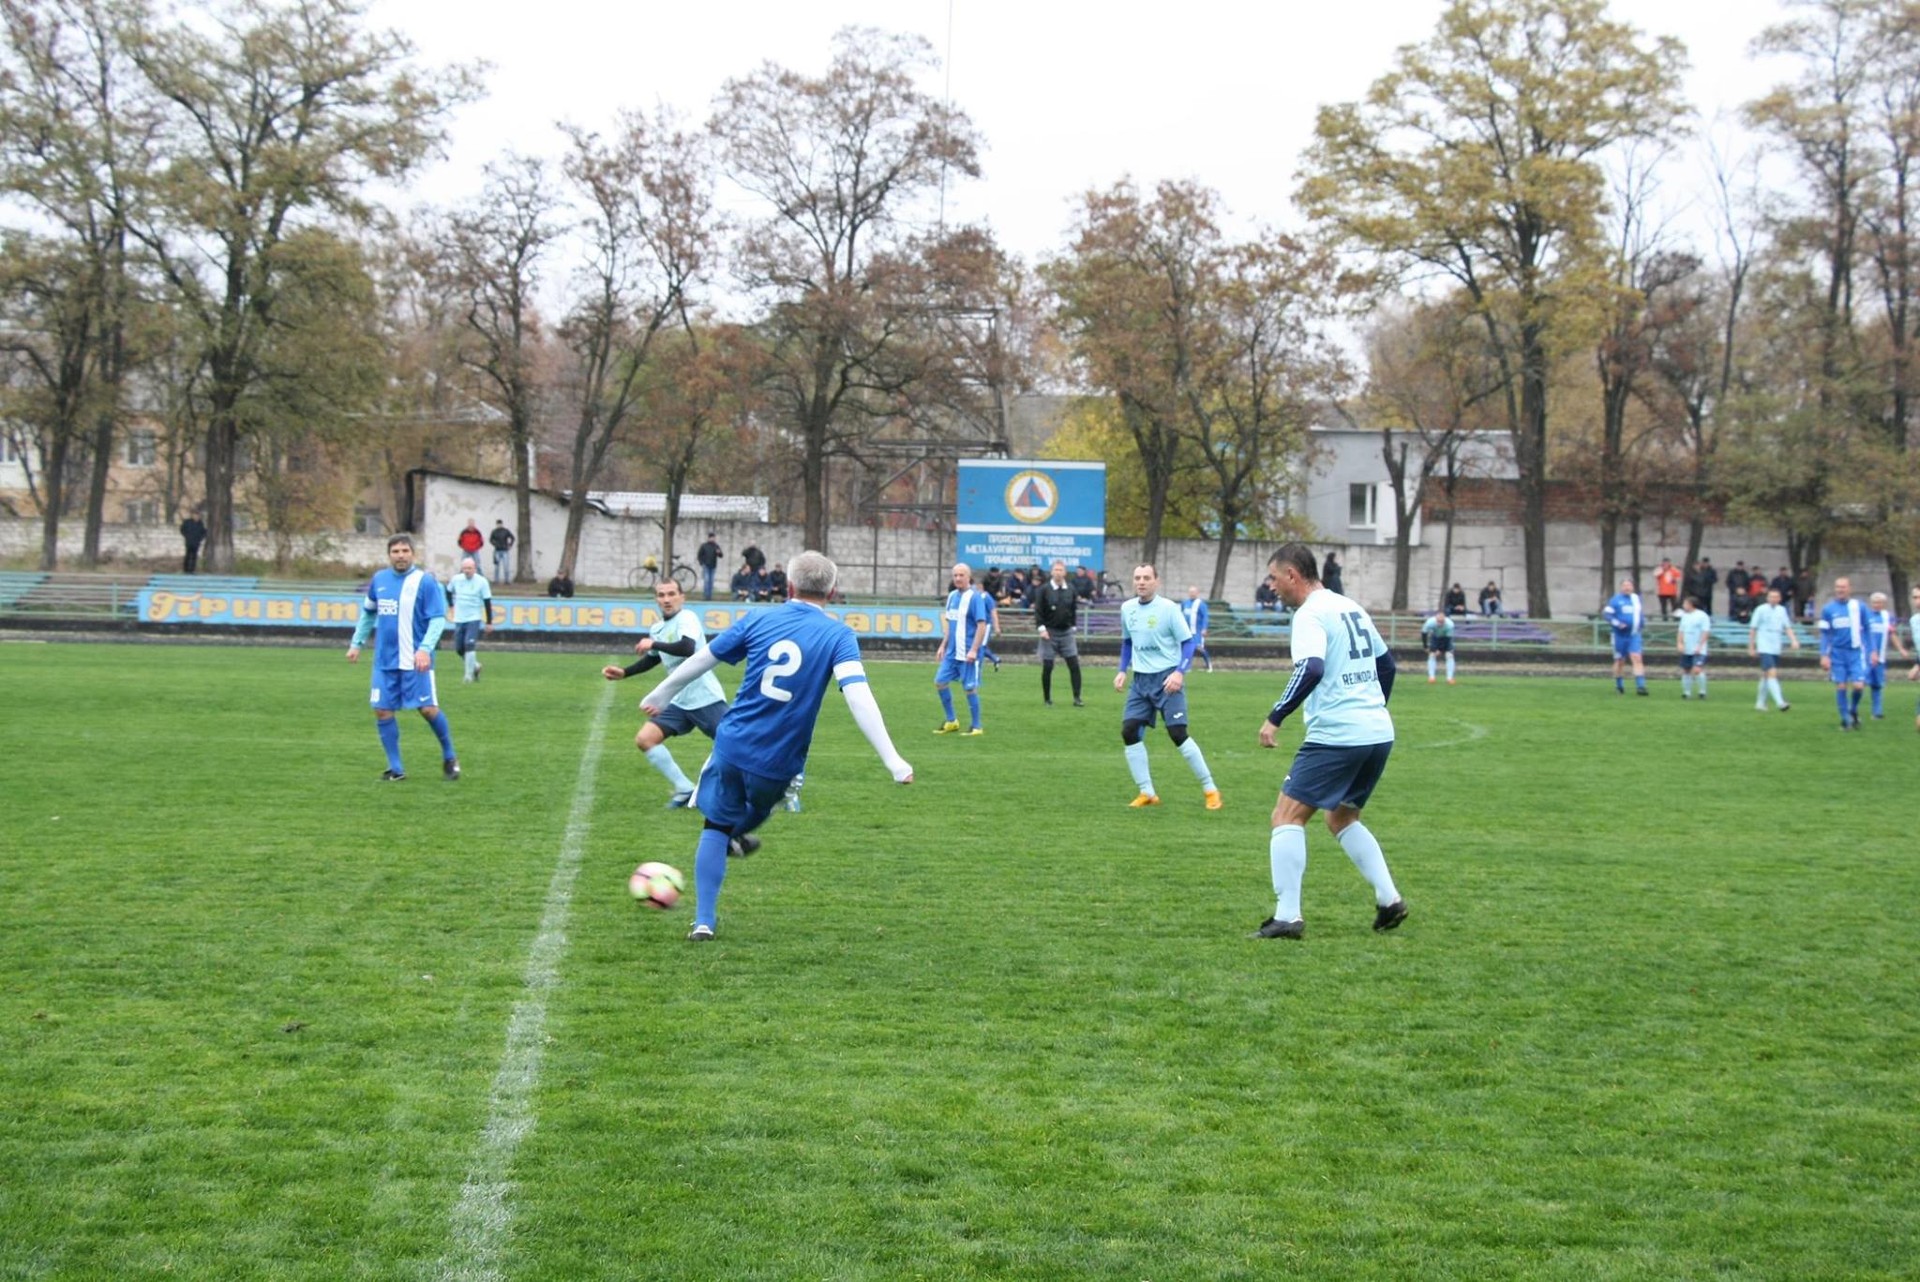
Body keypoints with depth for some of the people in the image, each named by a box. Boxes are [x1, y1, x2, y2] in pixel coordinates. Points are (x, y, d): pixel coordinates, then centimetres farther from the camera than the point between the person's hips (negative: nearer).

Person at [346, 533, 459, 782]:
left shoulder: (425, 581, -8)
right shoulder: (379, 580, 8)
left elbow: (438, 619, -11)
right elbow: (368, 613, 23)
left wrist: (425, 649, -24)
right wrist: (356, 643, 19)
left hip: (415, 661, -5)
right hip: (385, 661, 5)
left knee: (428, 709, -8)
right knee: (382, 711, 0)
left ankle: (449, 758, 14)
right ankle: (395, 768, 10)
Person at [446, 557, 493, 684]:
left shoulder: (481, 581, -7)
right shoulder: (456, 579, 1)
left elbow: (487, 602, -5)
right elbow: (448, 591, 23)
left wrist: (489, 622, -5)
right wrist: (451, 605, 16)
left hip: (474, 619, -4)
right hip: (459, 619, 4)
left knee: (469, 645, -19)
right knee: (459, 648, 6)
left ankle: (469, 675, -13)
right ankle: (475, 665, 31)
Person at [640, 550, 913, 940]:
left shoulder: (759, 619, 1)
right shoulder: (838, 636, -7)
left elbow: (702, 660, 9)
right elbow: (859, 697, -19)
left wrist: (660, 695, 25)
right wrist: (893, 761, -22)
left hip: (733, 744, 2)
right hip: (779, 762, -2)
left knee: (716, 825, 16)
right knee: (760, 808, 32)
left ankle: (704, 920, 9)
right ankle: (735, 837, 59)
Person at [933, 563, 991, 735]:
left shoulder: (975, 597, -11)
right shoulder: (952, 596, 11)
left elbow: (982, 625, -16)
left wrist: (974, 650, -21)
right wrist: (943, 645, 17)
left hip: (968, 653, -7)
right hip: (952, 652, 7)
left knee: (970, 688, -2)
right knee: (940, 682, 6)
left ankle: (976, 727, 10)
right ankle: (951, 721, 19)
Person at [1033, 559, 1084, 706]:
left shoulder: (1071, 589, 5)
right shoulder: (1044, 589, -4)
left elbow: (1074, 610, 13)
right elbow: (1038, 611, -5)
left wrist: (1074, 627, 10)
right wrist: (1041, 628, -12)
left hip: (1067, 632, 3)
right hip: (1050, 633, -2)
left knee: (1074, 665, -6)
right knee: (1047, 667, 0)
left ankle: (1077, 698, -3)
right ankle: (1047, 699, 12)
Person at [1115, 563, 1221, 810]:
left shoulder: (1168, 608, -11)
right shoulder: (1127, 609, 6)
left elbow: (1189, 642, -9)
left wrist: (1179, 672, -21)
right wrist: (1122, 671, 10)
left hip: (1167, 678, -6)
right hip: (1141, 679, 6)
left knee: (1178, 734, -12)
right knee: (1129, 731, -4)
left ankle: (1209, 789, 1)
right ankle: (1147, 793, 6)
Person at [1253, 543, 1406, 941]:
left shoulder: (1310, 615, -9)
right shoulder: (1352, 608, 18)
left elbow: (1311, 669, -24)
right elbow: (1386, 664, 26)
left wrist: (1275, 718, -21)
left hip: (1335, 736, -9)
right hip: (1379, 733, 9)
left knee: (1287, 816, -4)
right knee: (1342, 819, 24)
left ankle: (1287, 916, -11)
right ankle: (1389, 899, 13)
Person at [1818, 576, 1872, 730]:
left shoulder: (1859, 607, 2)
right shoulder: (1828, 609, 2)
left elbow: (1867, 631, 9)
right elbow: (1824, 634, 5)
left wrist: (1872, 652, 5)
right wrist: (1824, 655, -2)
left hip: (1856, 652, 0)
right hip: (1837, 653, 0)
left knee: (1858, 686, -11)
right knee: (1840, 687, 0)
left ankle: (1853, 710, 18)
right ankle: (1846, 720, 14)